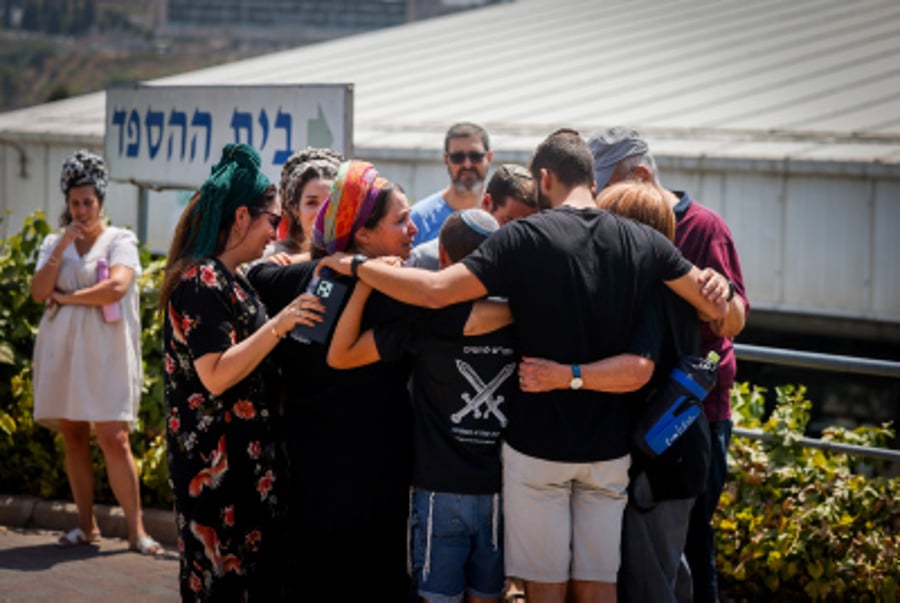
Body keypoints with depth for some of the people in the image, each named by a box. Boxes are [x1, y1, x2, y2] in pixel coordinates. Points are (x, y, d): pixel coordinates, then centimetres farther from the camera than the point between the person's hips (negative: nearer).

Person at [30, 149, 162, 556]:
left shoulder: (120, 241, 1)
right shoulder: (55, 243, 13)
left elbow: (116, 287, -15)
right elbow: (39, 292, 0)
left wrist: (66, 297, -7)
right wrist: (62, 247, -6)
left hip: (105, 354, -4)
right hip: (62, 351, 4)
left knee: (114, 440, -11)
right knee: (73, 438, 5)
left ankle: (136, 530, -10)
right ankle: (86, 525, 11)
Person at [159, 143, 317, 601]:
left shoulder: (228, 280, 15)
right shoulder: (202, 281, -16)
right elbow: (215, 375, -23)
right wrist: (278, 325, -24)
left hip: (246, 460, 10)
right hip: (216, 464, -10)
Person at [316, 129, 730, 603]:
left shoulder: (526, 237, -12)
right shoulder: (644, 242, 0)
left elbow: (435, 290, -19)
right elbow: (716, 307, 8)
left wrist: (354, 265, -7)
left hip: (538, 444, -3)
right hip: (608, 448, 3)